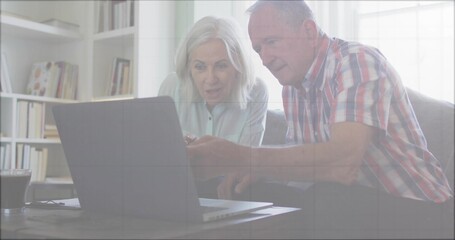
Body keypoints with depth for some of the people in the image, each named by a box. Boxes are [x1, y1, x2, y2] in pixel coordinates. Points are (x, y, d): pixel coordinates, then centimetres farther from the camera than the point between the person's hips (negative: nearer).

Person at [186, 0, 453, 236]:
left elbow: (343, 163, -35)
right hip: (356, 199, 7)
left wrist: (240, 158, -40)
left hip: (414, 205, -6)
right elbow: (300, 156, 8)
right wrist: (257, 172, -13)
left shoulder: (357, 61, -20)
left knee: (322, 200, -34)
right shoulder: (293, 85, 5)